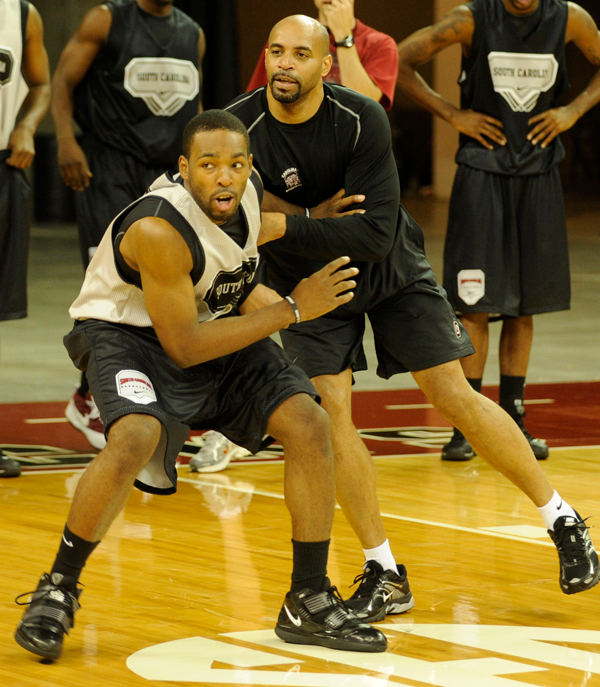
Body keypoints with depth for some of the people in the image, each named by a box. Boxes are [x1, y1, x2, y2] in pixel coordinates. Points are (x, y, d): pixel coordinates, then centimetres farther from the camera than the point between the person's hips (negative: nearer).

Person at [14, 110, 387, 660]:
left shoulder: (249, 188, -11)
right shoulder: (158, 230, -34)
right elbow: (184, 347, -28)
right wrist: (291, 310, -26)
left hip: (218, 324, 7)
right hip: (131, 332, -7)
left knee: (309, 425, -8)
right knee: (134, 439, -34)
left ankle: (308, 604, 4)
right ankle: (56, 592, -14)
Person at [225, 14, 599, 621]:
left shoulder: (362, 120, -26)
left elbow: (374, 235, -30)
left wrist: (285, 226, -38)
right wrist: (315, 218, -25)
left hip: (391, 272, -1)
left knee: (454, 396, -2)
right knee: (329, 413, -13)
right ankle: (382, 575, -1)